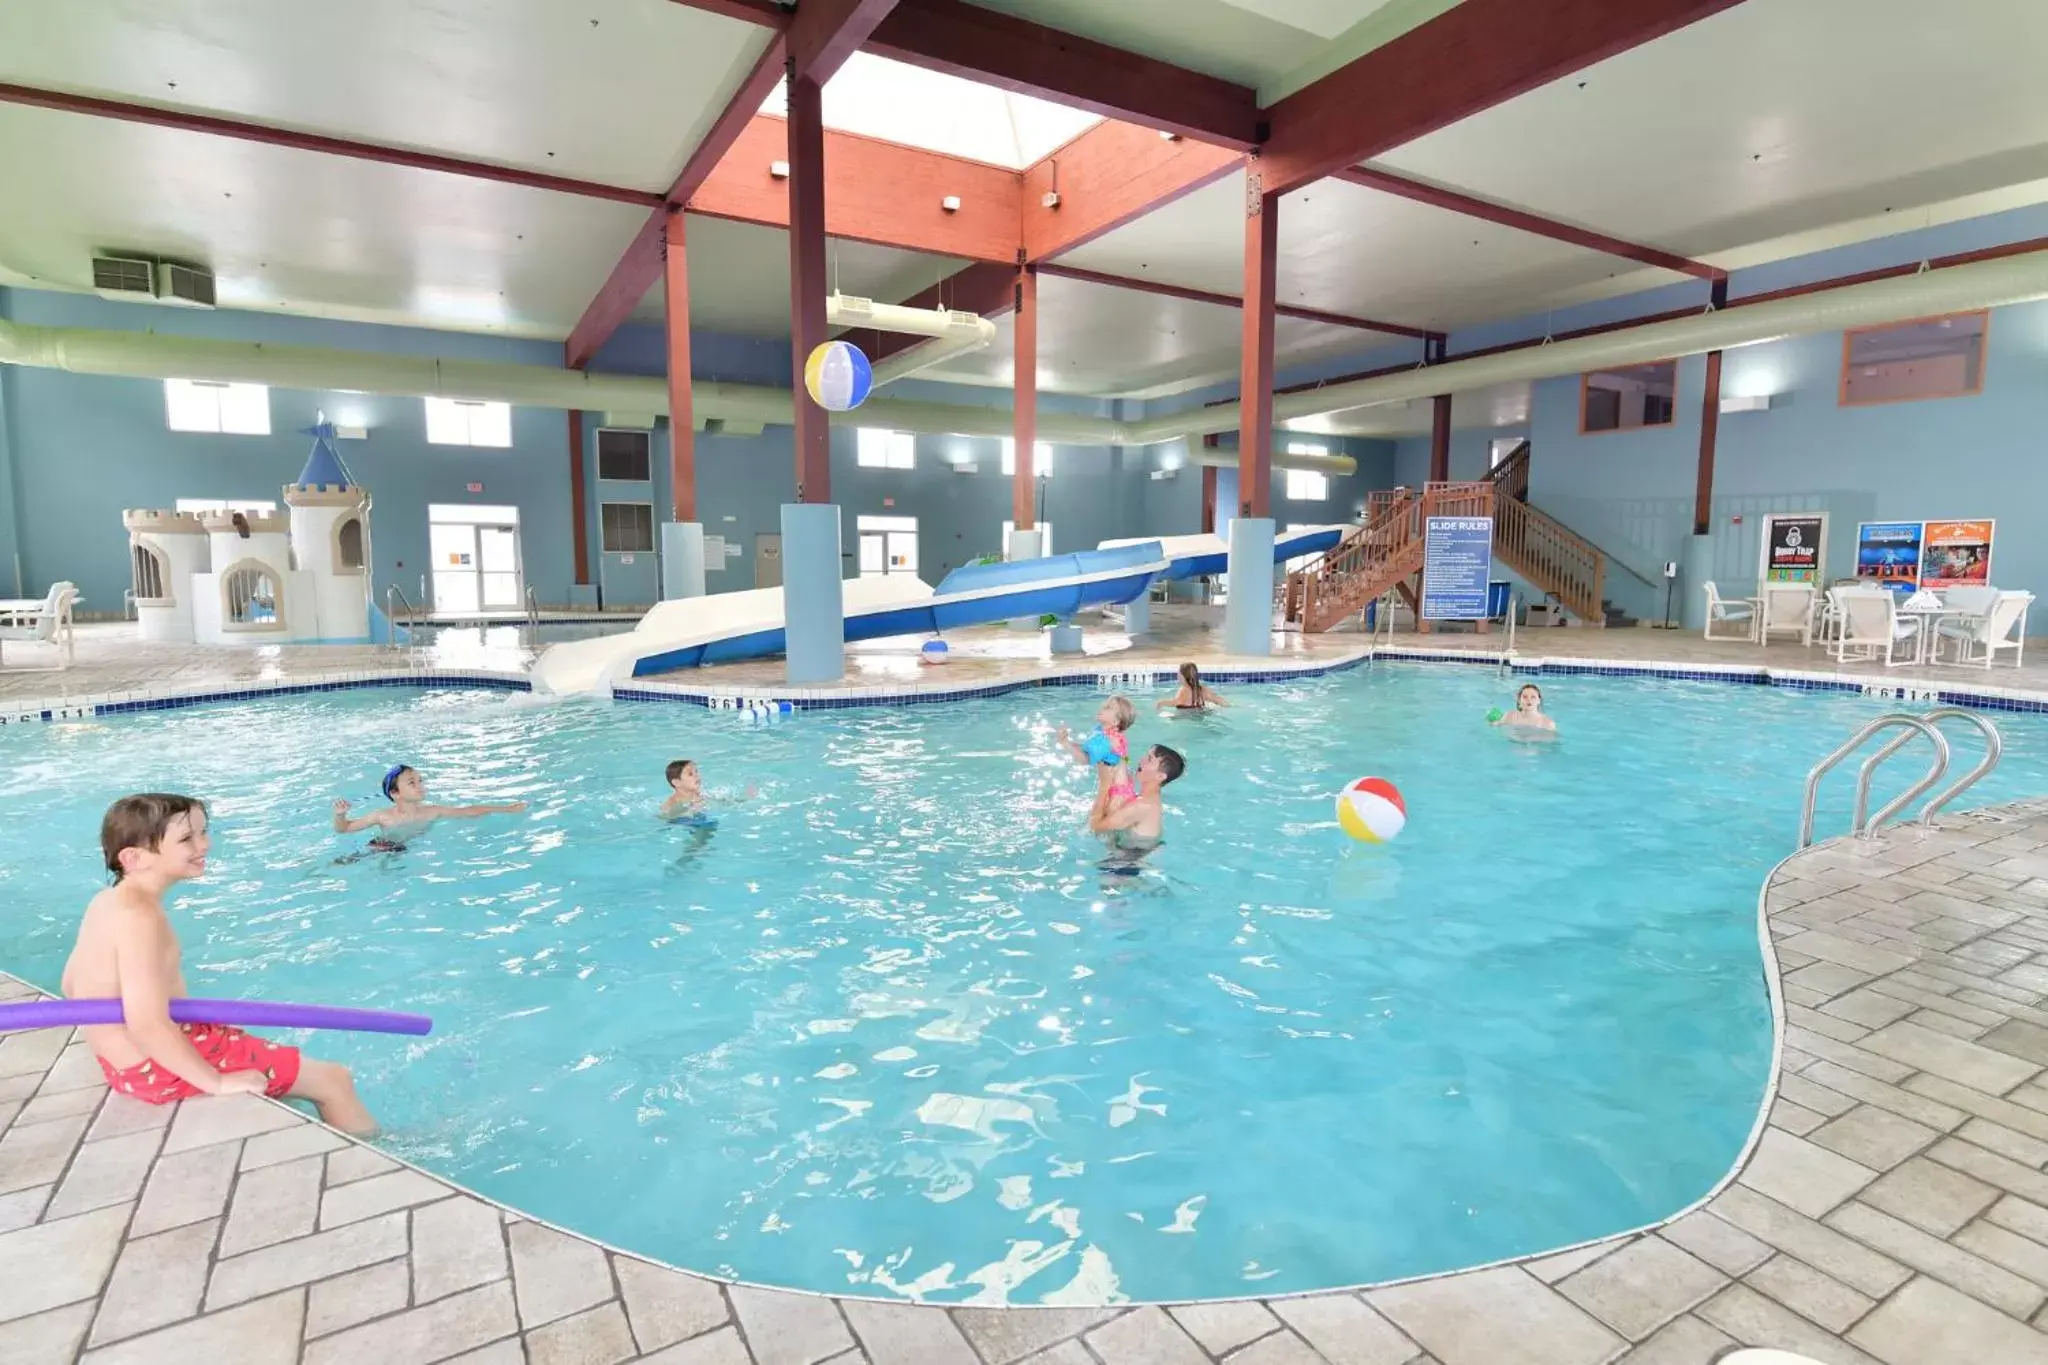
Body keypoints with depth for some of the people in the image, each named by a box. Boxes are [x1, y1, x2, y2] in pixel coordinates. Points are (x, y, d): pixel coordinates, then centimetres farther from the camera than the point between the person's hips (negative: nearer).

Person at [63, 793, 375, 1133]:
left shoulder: (107, 901, 3)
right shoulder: (140, 918, -28)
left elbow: (72, 986, 15)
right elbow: (148, 1026, -30)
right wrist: (217, 1082, -21)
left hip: (128, 1062, 11)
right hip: (163, 1069, -11)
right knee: (334, 1080, -5)